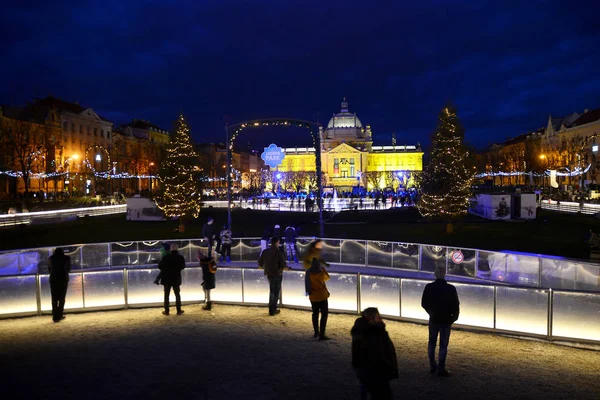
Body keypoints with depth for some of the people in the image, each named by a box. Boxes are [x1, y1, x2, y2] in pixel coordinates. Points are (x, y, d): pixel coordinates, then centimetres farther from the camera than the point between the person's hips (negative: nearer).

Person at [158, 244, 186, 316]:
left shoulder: (166, 257, -13)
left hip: (167, 279, -1)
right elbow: (183, 266, 7)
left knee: (166, 295, 9)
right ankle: (179, 311, 13)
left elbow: (160, 266, -5)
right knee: (177, 294, 12)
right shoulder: (181, 258, -8)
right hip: (176, 279, 1)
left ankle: (166, 311, 12)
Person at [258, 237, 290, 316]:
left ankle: (273, 309, 31)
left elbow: (260, 266, 3)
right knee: (276, 293, 11)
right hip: (277, 275, -5)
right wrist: (288, 268, 2)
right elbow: (284, 266, -20)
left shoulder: (265, 252, -4)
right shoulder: (278, 252, -19)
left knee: (272, 292, 23)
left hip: (269, 275, 5)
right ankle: (272, 311, 17)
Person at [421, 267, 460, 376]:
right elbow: (456, 305, -9)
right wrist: (454, 317, 9)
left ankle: (432, 367, 18)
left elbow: (424, 303, -2)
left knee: (432, 343, 15)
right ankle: (441, 369, 6)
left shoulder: (429, 287, -9)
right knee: (443, 345, 5)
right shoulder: (451, 288, -14)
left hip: (434, 319, 2)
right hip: (446, 320, -2)